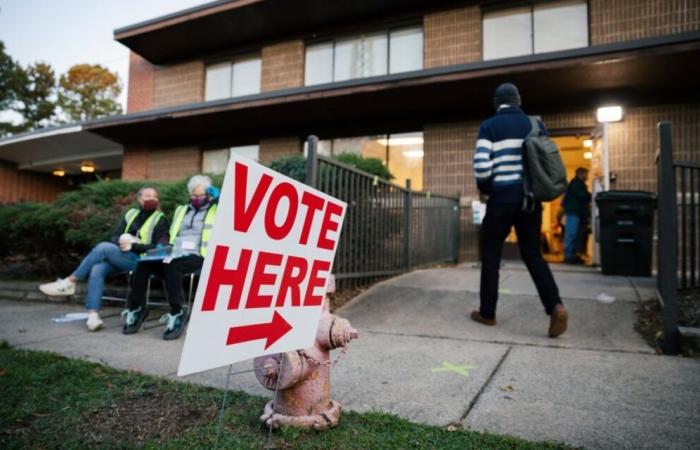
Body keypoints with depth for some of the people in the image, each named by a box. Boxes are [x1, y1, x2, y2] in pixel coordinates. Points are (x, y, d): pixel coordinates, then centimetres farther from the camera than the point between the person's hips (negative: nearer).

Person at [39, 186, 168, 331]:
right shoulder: (131, 214, 18)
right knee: (96, 270, -25)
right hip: (119, 257, 5)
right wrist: (121, 242, -11)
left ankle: (69, 282, -15)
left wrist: (133, 246, -16)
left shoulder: (160, 219, 3)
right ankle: (93, 315, -32)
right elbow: (114, 236, 13)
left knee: (103, 247, -25)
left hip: (140, 260, -5)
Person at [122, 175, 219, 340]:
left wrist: (218, 197, -3)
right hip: (175, 254, 5)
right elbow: (171, 235, 27)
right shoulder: (182, 210, 28)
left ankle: (176, 313, -30)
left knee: (171, 266, -36)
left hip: (197, 257, -5)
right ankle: (135, 308, -10)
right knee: (144, 263, -21)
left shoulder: (217, 210, 12)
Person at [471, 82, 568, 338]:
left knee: (491, 255, 8)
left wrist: (484, 188, 7)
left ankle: (487, 313, 14)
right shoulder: (536, 124, 10)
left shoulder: (489, 126, -2)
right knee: (533, 254, 11)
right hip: (530, 198, 4)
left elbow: (481, 166, -12)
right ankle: (555, 306, -6)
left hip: (502, 197, -4)